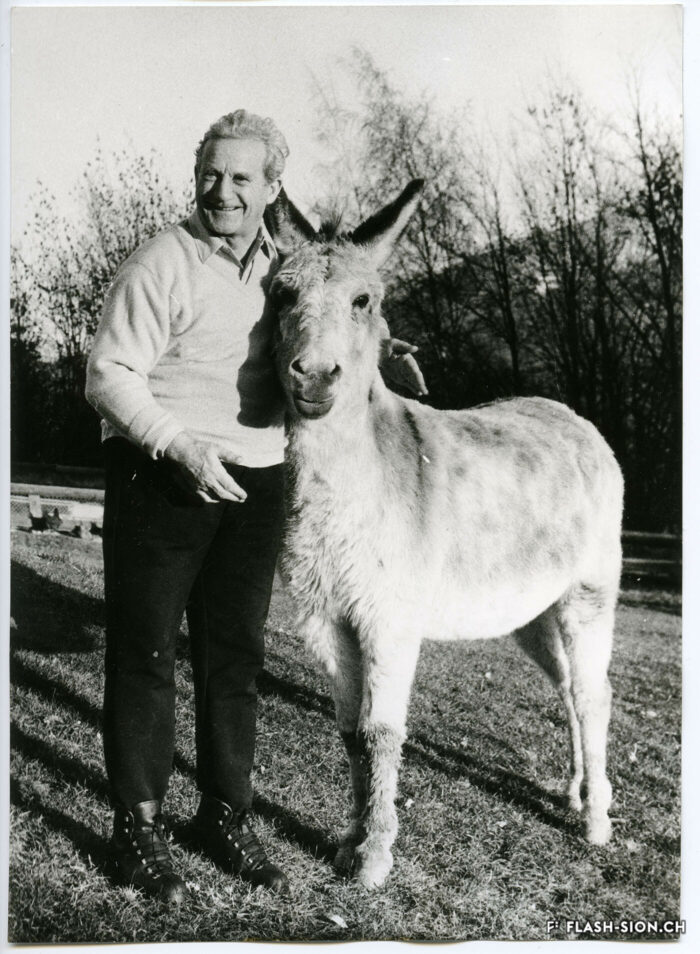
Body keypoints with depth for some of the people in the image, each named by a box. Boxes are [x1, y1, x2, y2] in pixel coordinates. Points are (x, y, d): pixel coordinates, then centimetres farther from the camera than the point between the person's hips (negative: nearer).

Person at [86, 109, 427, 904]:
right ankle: (137, 823, 18)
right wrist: (181, 447, -23)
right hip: (160, 477, -5)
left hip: (255, 482, 6)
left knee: (235, 653, 12)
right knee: (145, 652, 4)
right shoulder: (162, 264, -10)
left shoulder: (283, 266, 9)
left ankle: (225, 812, 26)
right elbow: (108, 376, -12)